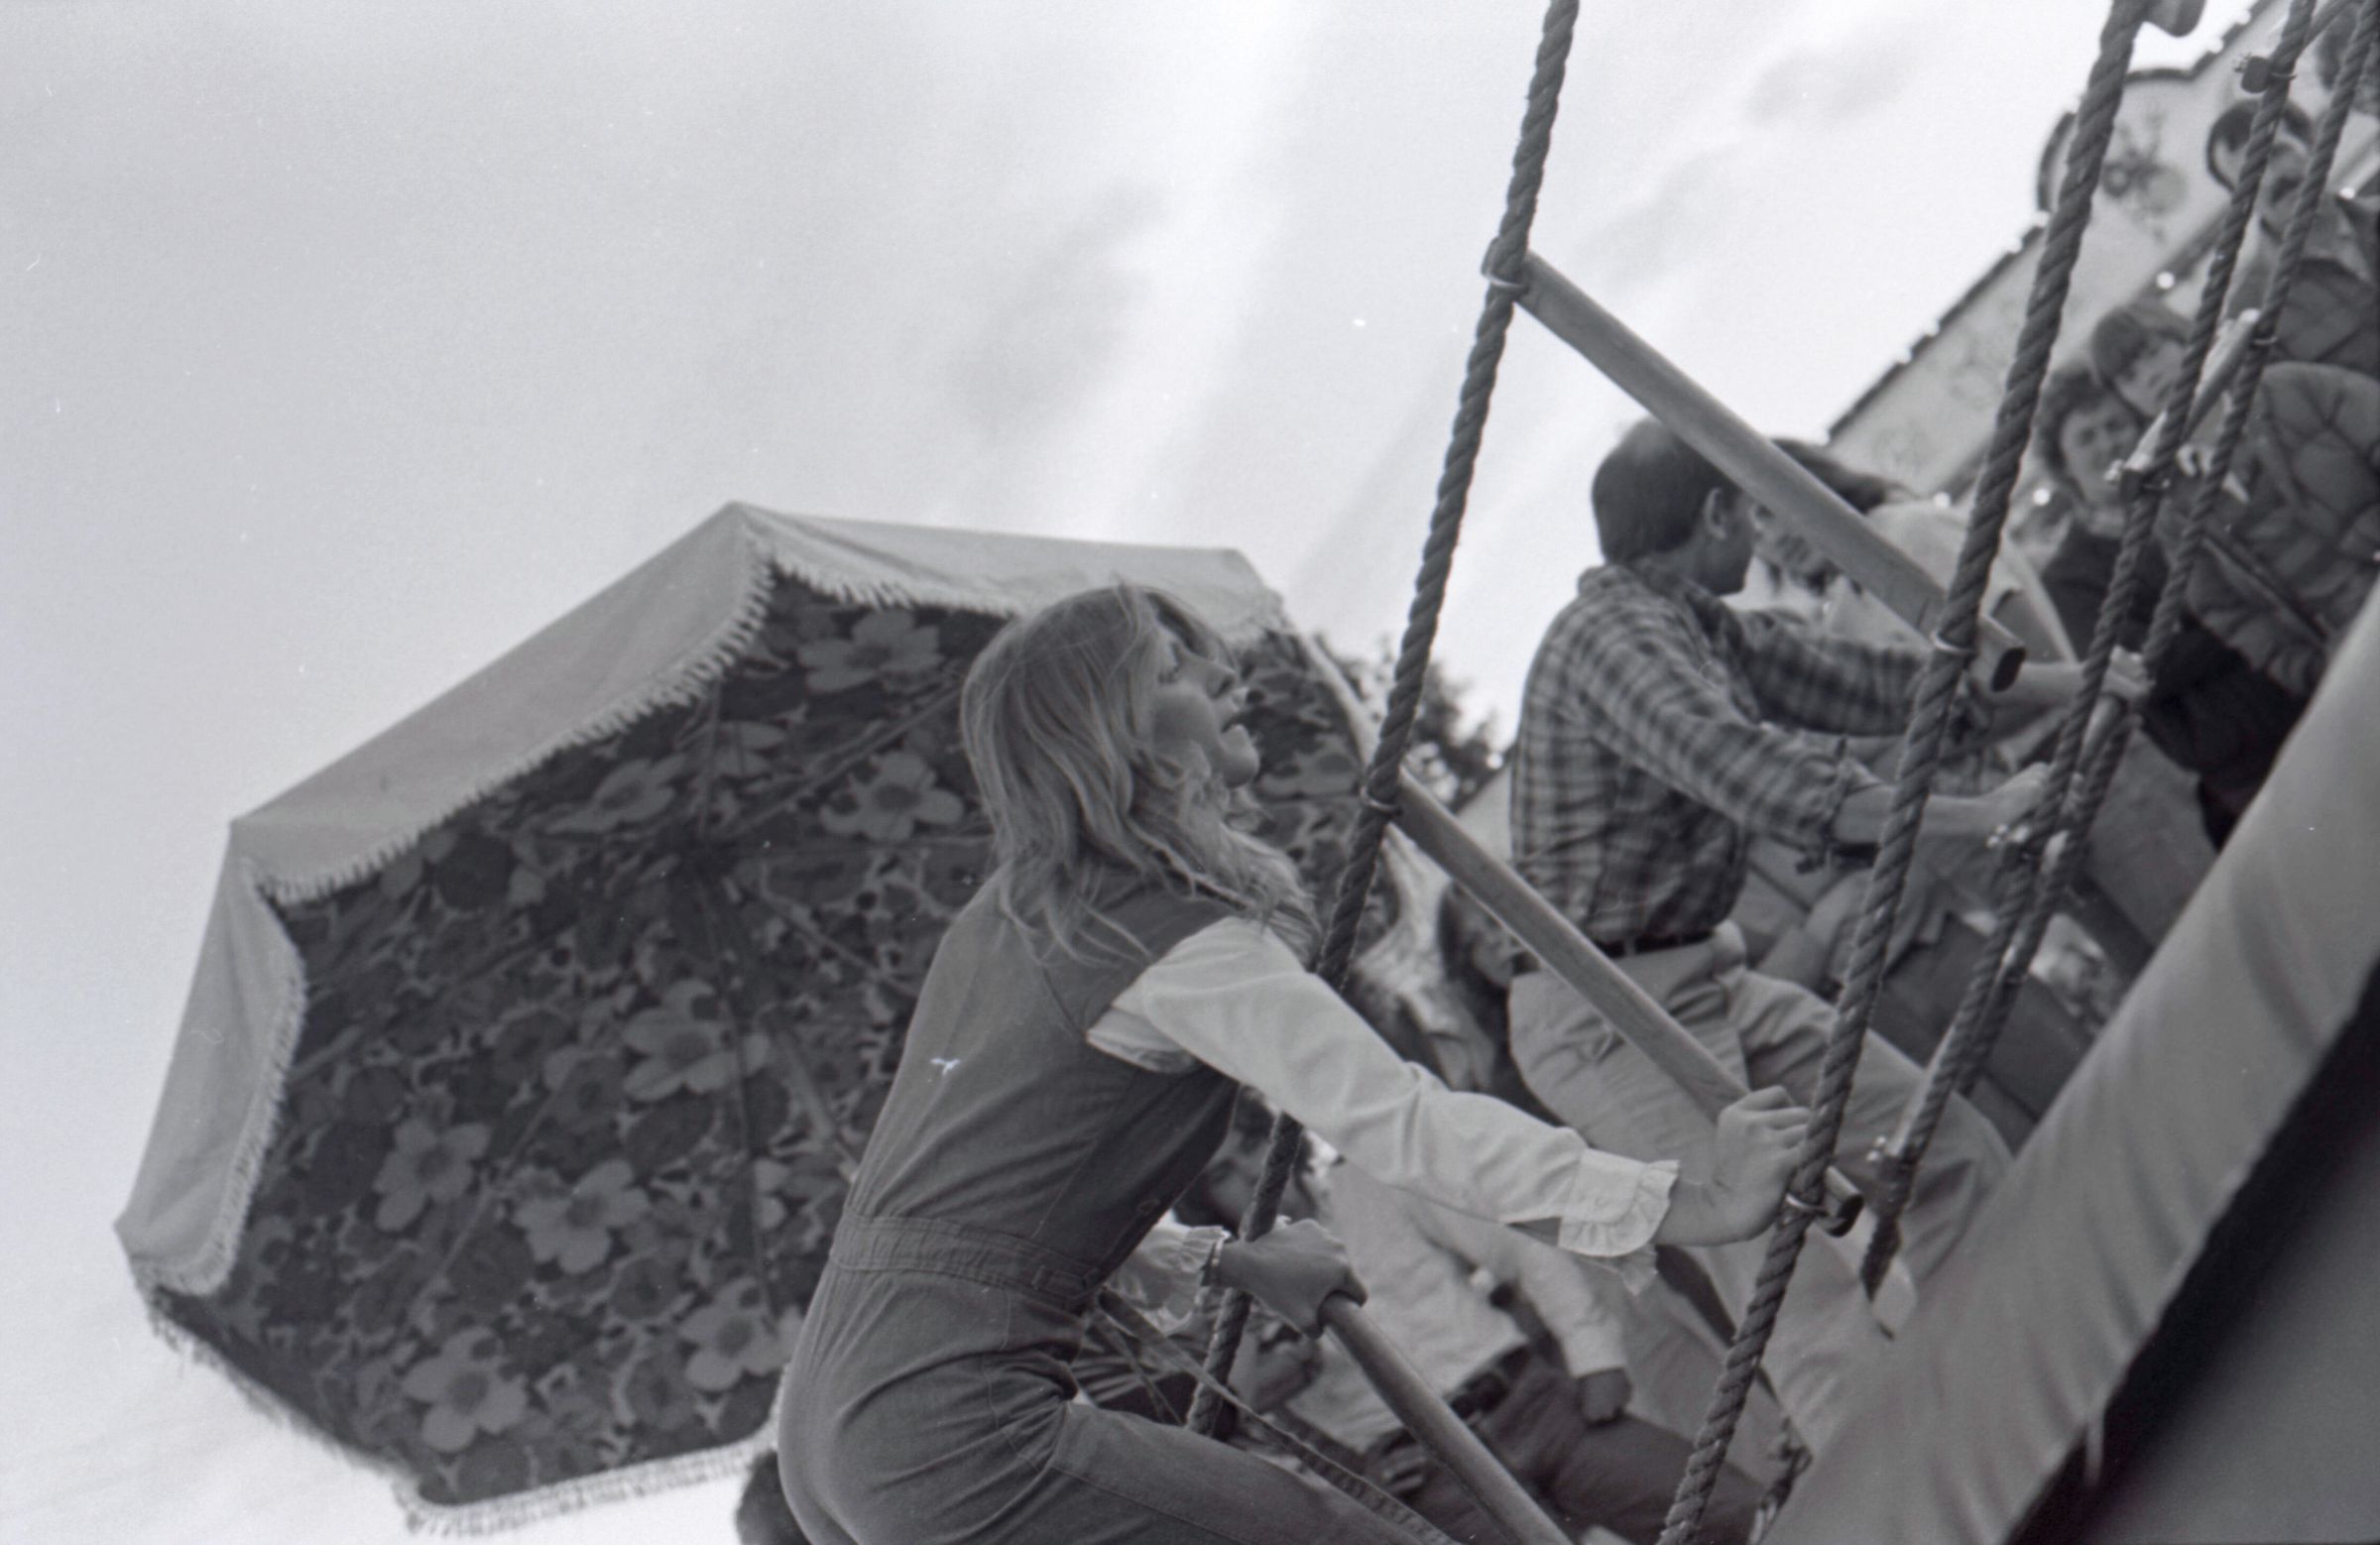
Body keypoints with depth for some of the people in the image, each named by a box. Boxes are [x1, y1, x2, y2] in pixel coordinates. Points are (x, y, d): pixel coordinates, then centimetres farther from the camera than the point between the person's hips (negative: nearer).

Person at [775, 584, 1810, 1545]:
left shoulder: (1010, 915, 13)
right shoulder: (1184, 945, -14)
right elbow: (1401, 1119, -19)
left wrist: (1222, 1261, 24)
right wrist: (1685, 1203, -18)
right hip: (950, 1435, -9)